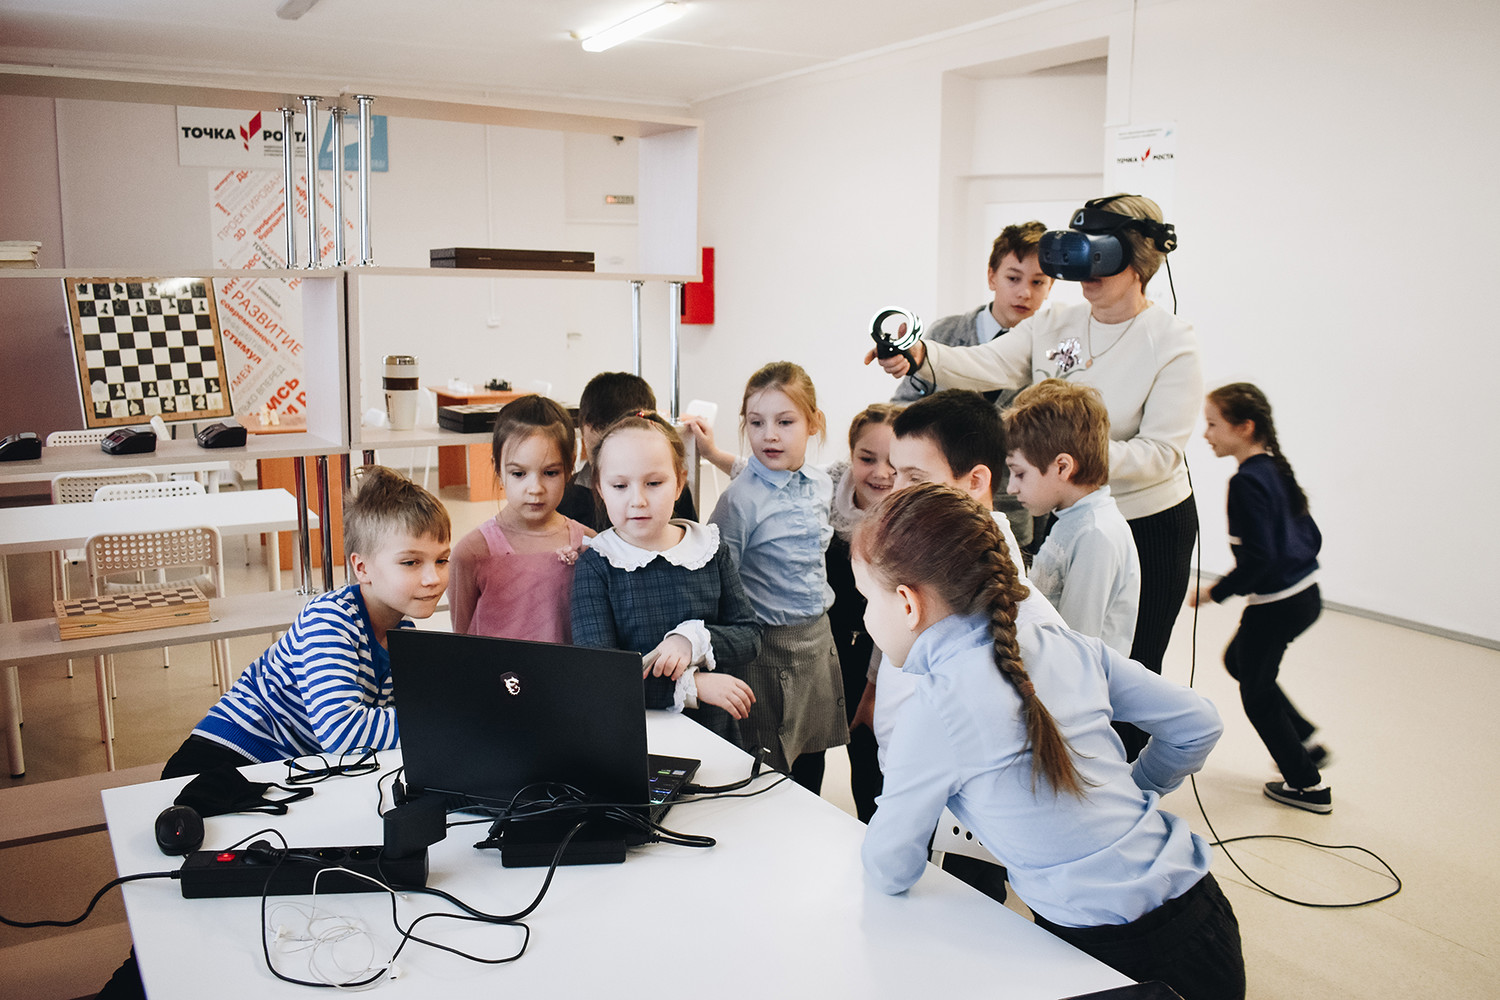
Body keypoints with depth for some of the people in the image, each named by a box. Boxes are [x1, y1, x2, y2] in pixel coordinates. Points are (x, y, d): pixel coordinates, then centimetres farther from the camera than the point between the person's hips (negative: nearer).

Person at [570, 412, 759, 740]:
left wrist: (694, 640, -12)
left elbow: (749, 636, 7)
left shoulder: (711, 550, 7)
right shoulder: (596, 567, -2)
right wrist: (690, 686, -16)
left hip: (714, 730, 3)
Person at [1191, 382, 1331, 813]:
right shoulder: (1277, 469, 5)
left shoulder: (1247, 482, -22)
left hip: (1275, 606, -9)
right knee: (1238, 661, 26)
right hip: (1306, 595, 9)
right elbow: (1312, 536, 12)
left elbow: (1258, 558, -26)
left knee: (1257, 693, 9)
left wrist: (1214, 592, -16)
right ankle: (1306, 740, 29)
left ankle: (1307, 784, 20)